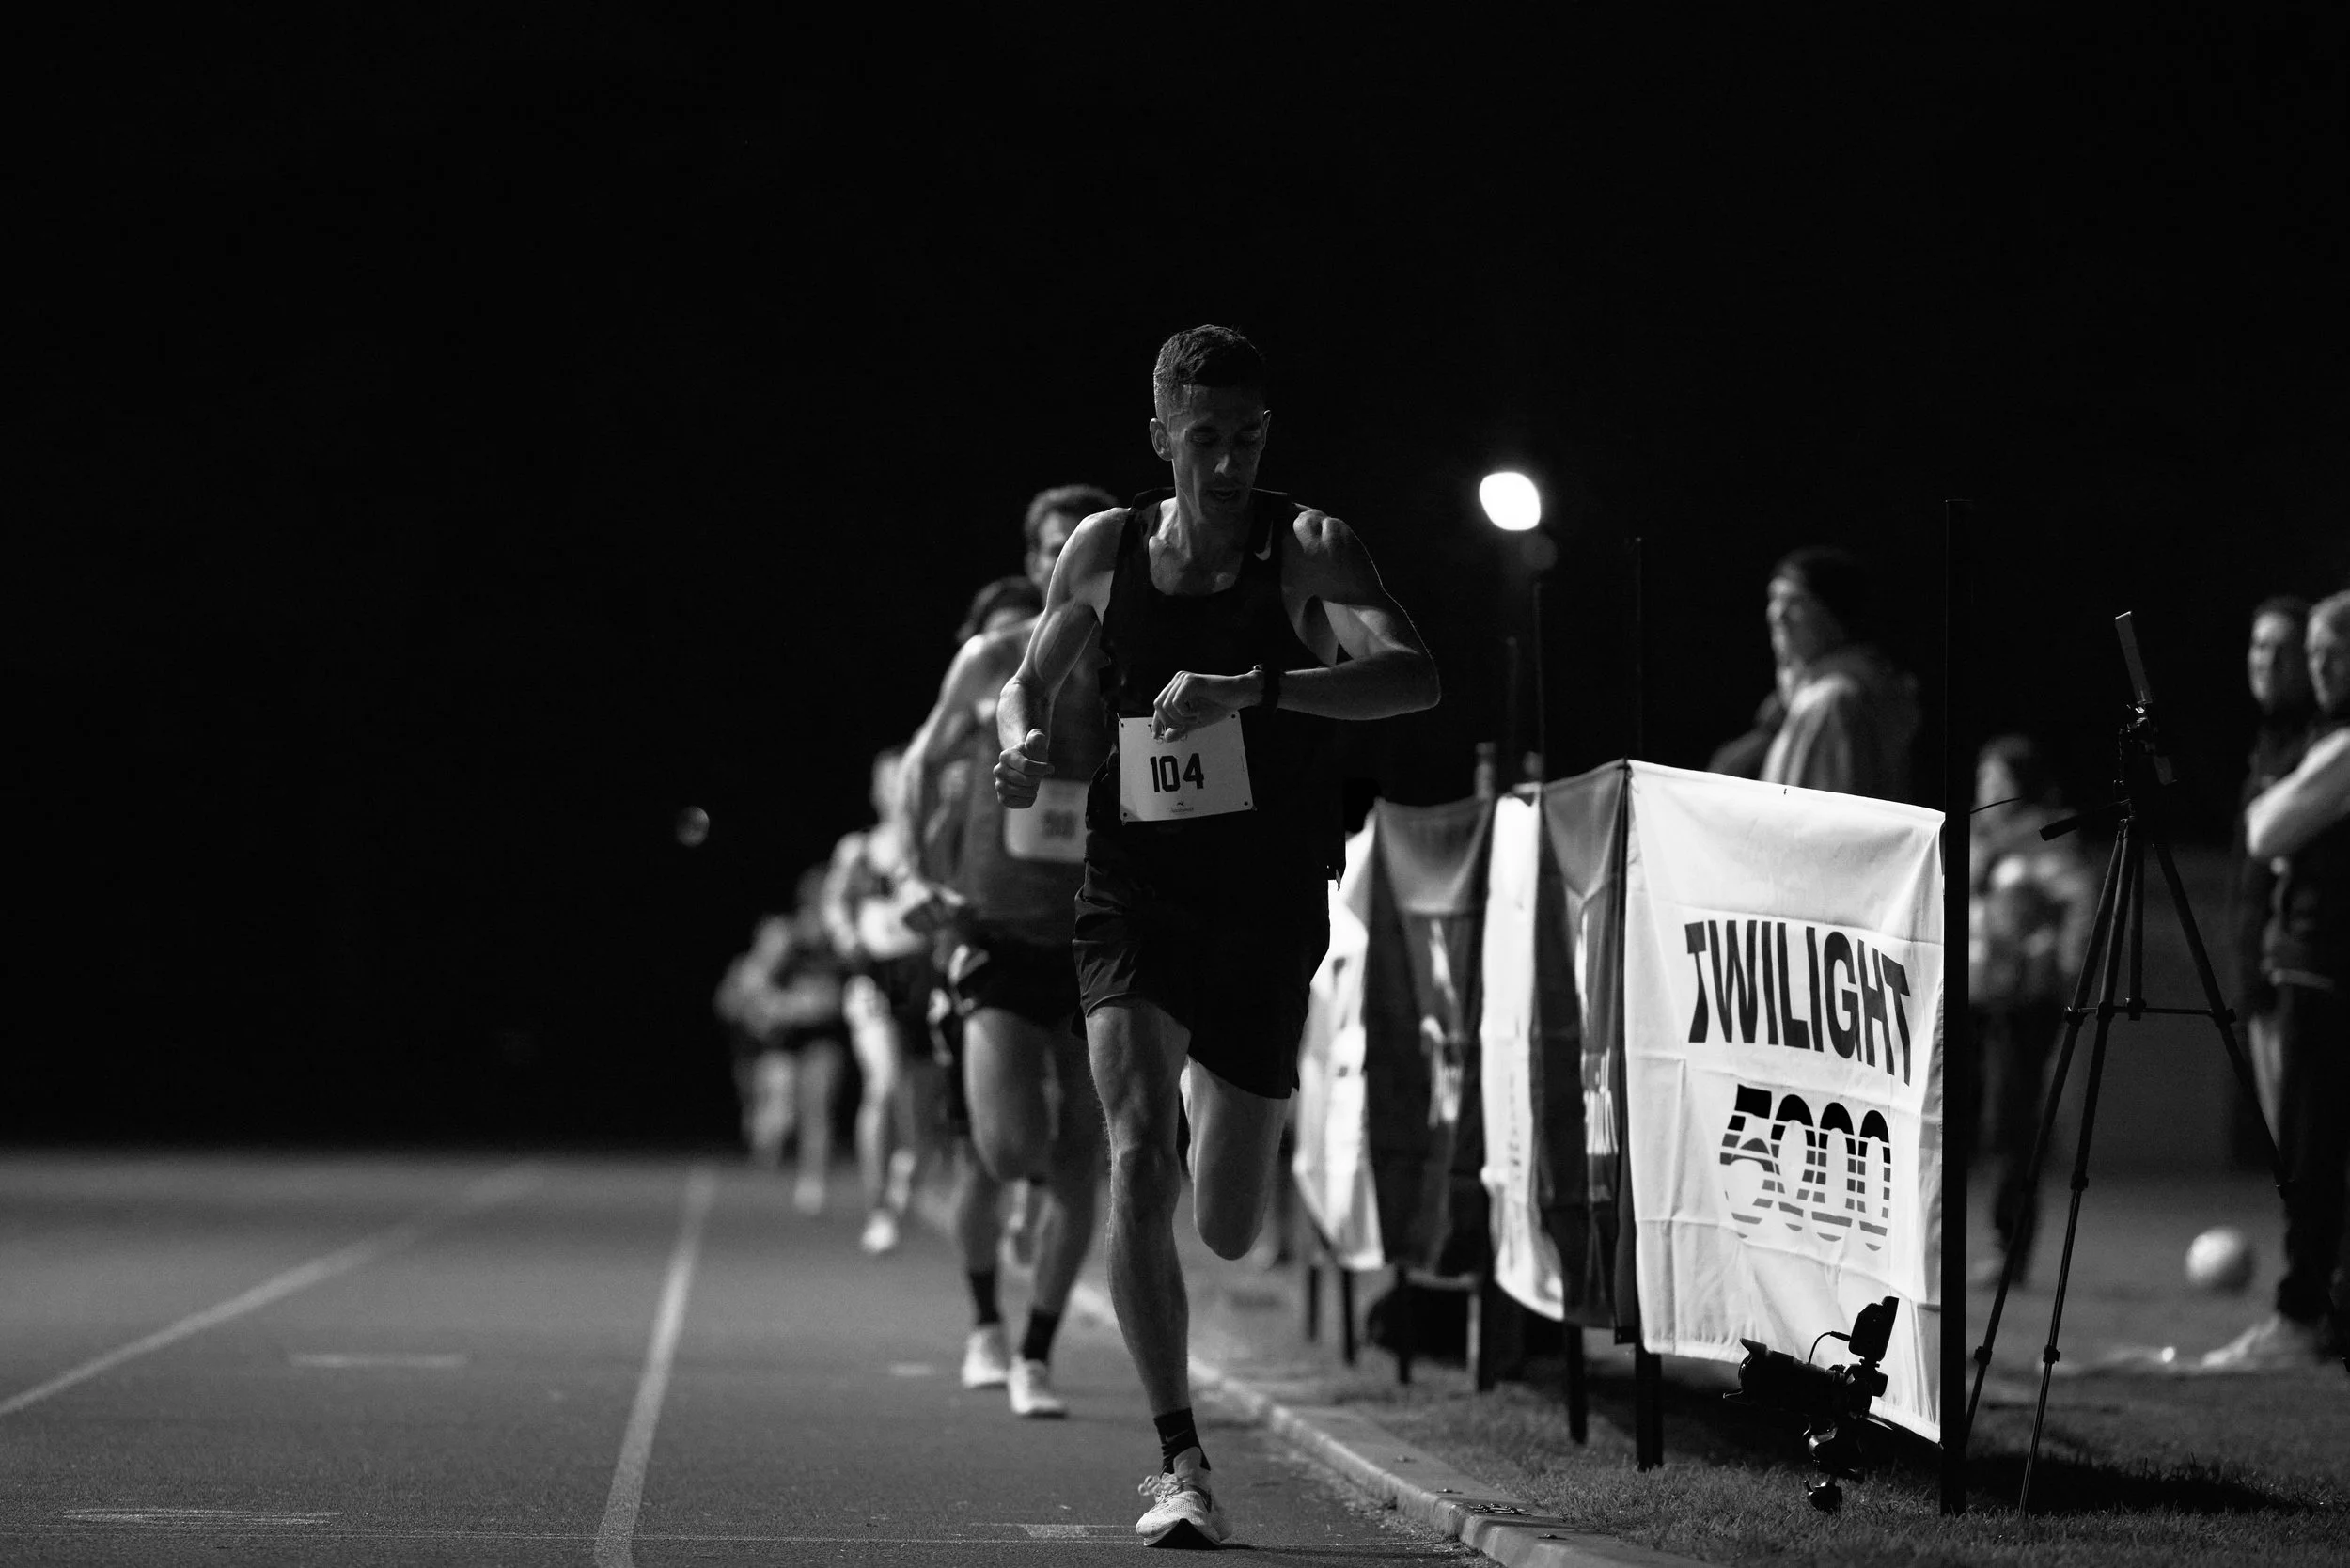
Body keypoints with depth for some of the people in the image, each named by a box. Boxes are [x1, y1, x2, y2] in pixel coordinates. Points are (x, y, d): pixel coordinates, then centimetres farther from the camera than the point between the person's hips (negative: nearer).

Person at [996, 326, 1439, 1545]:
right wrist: (1023, 741, -5)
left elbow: (1413, 677, -23)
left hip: (1268, 910, 0)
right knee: (1139, 1159, -21)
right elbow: (1028, 682, 19)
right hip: (1132, 902, 1)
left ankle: (1215, 1085, 46)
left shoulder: (1307, 550, -7)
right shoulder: (1106, 550, 2)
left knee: (1227, 1231, 7)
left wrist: (1256, 687, -35)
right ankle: (1179, 1464, -16)